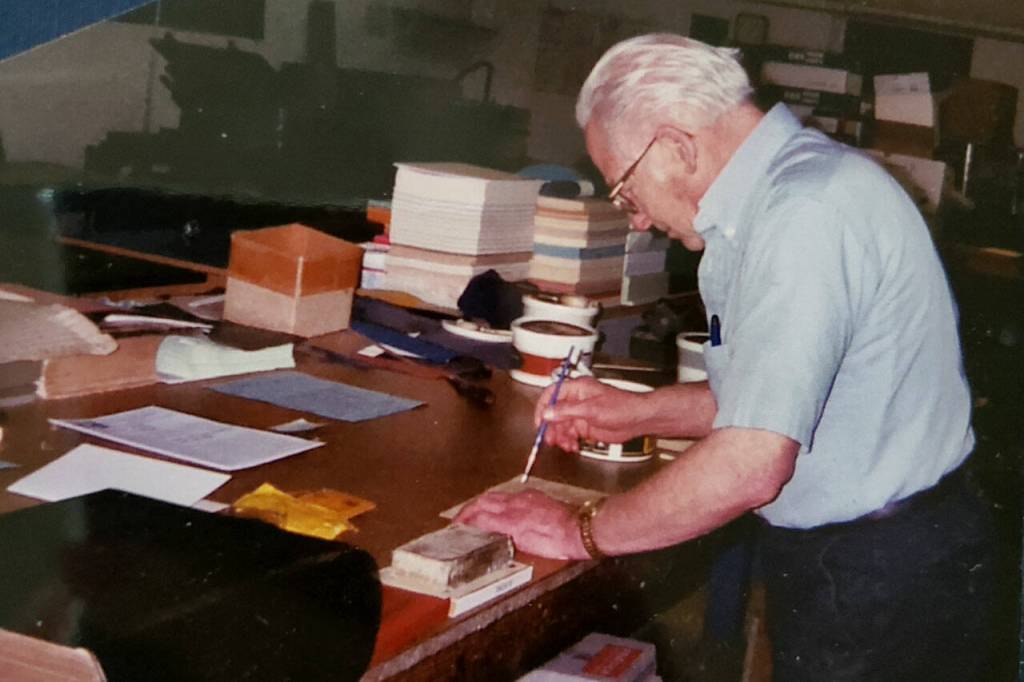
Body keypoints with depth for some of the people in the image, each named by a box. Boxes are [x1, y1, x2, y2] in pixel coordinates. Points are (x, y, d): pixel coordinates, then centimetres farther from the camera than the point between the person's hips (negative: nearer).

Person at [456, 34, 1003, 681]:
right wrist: (638, 414, 11)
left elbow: (750, 466, -28)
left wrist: (581, 532, -16)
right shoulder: (798, 180, 9)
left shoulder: (805, 214, -25)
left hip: (877, 589, -10)